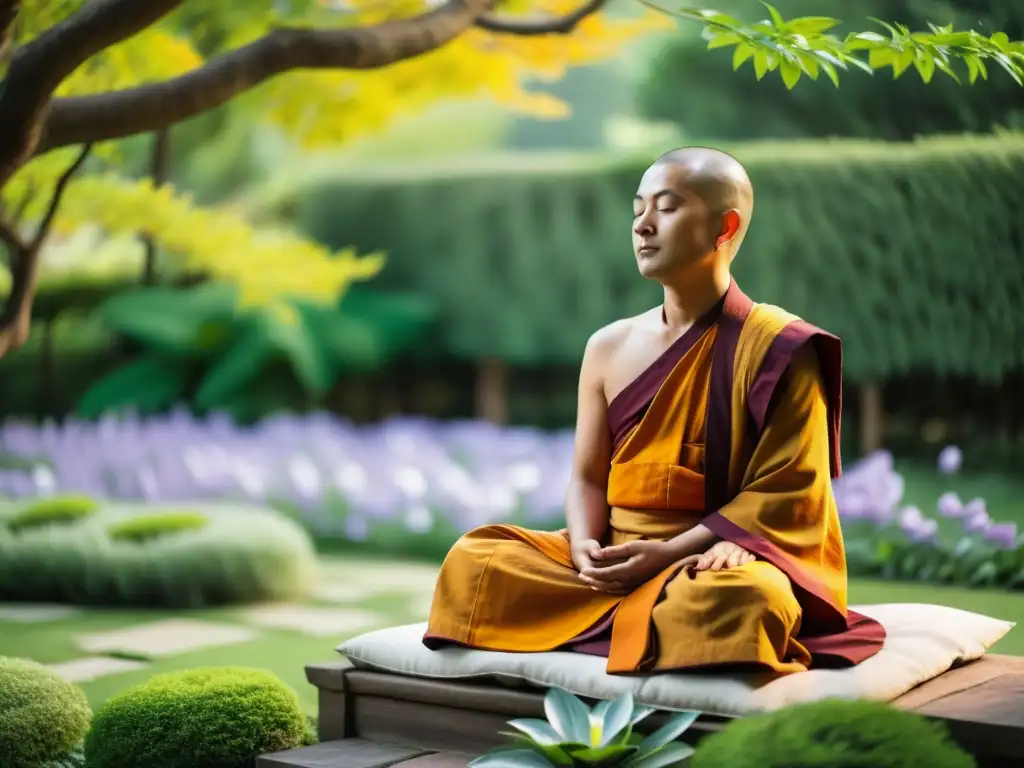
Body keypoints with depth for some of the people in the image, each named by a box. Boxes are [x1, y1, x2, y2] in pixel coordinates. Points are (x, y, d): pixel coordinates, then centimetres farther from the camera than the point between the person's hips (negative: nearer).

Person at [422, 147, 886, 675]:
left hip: (713, 556, -4)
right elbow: (587, 478, 10)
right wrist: (586, 548, -13)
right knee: (475, 559, -16)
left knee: (734, 598, -40)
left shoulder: (777, 348, -6)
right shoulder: (610, 347, 10)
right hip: (615, 558, 5)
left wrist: (671, 553, -19)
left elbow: (785, 493, -10)